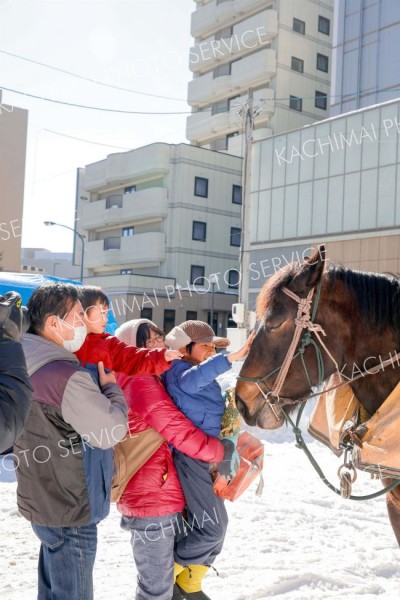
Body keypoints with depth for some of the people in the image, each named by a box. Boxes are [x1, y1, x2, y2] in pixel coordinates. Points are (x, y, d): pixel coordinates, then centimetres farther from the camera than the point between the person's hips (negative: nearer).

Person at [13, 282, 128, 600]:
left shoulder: (26, 363, 5)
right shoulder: (64, 373, -27)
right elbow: (112, 429, -22)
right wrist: (111, 387, -5)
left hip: (43, 500, 9)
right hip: (70, 507, -9)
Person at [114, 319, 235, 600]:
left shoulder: (132, 383, 14)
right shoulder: (142, 384, -18)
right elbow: (182, 433, -19)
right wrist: (223, 451, -5)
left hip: (154, 495, 10)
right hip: (153, 499, -10)